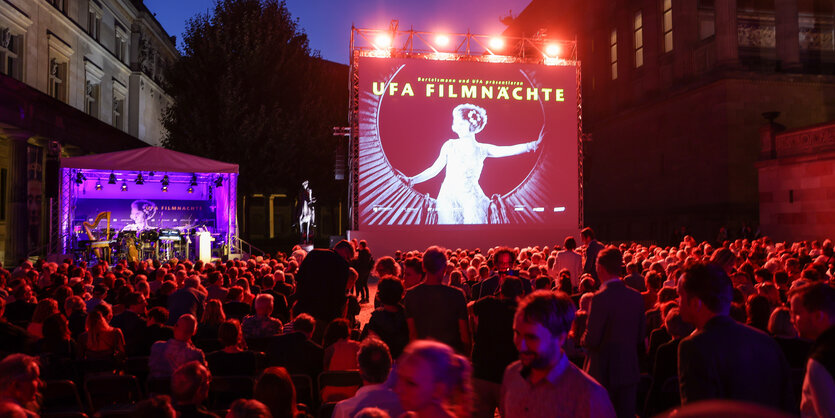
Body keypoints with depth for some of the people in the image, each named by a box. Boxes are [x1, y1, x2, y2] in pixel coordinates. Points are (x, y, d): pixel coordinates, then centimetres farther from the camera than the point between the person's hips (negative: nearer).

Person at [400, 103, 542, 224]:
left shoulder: (482, 149, 5)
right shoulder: (450, 145, 5)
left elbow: (510, 150, -5)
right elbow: (434, 170, 8)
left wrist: (533, 145, -17)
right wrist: (411, 180, 1)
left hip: (471, 199, 0)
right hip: (449, 198, 0)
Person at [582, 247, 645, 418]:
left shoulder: (601, 298, -19)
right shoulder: (636, 296, 1)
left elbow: (591, 341, -17)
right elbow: (640, 338, 8)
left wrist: (583, 339, 4)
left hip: (604, 372, -6)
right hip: (629, 370, 6)